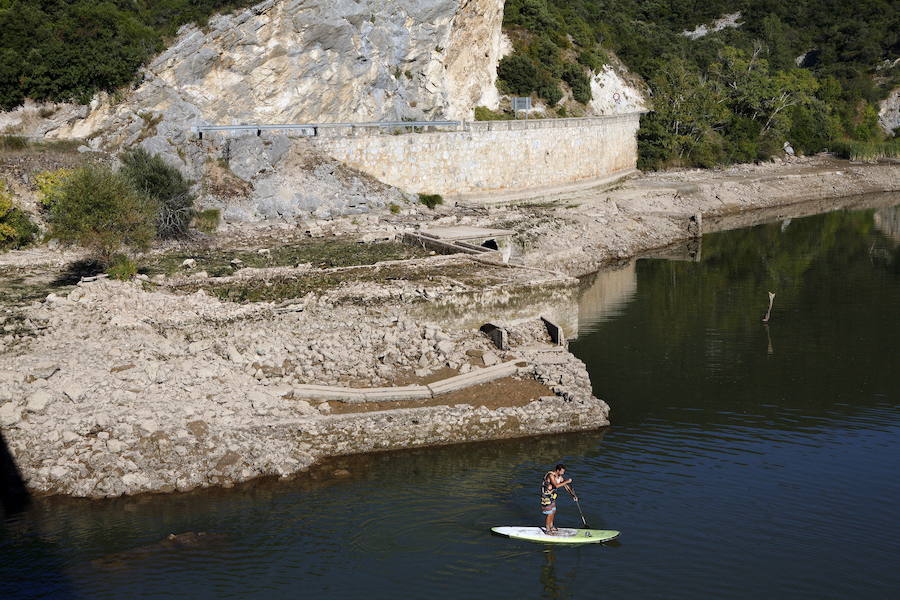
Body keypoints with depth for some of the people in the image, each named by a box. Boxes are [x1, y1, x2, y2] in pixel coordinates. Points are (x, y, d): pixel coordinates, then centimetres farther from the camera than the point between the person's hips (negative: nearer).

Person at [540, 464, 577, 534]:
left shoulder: (560, 477, 1)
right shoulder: (551, 475, -25)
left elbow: (566, 486, 7)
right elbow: (556, 485, -36)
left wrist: (573, 495, 0)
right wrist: (566, 481, -30)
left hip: (552, 495, 9)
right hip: (546, 496, -9)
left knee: (553, 512, 18)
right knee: (549, 514, -5)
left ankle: (551, 527, 34)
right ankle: (547, 530, 6)